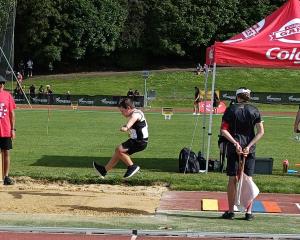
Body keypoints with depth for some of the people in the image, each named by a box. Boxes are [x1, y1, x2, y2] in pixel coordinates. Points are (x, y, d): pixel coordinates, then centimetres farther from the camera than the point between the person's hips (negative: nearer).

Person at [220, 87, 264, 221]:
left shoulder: (231, 110, -1)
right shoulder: (254, 111, 2)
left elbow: (223, 130, -9)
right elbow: (261, 132, -6)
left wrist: (235, 143, -13)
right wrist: (249, 146, -11)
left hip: (233, 149, -1)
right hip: (249, 149, 1)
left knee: (232, 179, 5)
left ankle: (230, 211, 8)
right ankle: (249, 212, 5)